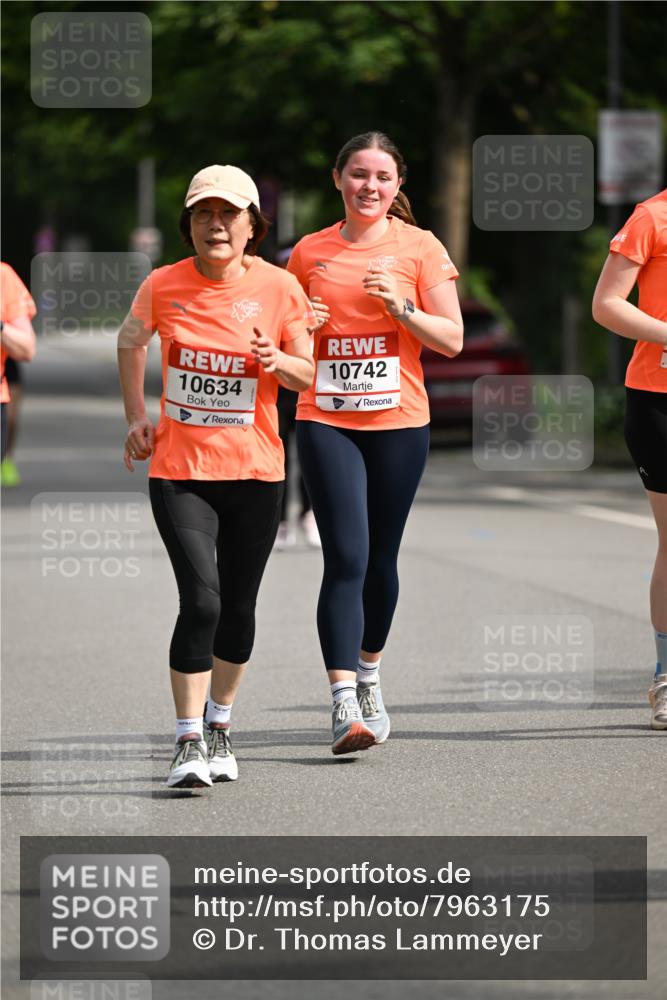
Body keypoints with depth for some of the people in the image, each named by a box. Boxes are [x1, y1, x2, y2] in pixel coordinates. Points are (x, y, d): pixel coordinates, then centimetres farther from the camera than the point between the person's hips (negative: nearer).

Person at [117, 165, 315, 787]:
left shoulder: (278, 288, -4)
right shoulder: (163, 286, -4)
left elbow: (307, 374, 5)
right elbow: (130, 340, 17)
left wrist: (277, 360, -17)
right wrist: (136, 416, 11)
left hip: (254, 472, 1)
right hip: (179, 470, -1)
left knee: (238, 607, 9)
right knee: (201, 601, -15)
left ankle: (219, 730, 31)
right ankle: (188, 744, -7)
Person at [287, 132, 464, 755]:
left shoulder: (419, 248, 2)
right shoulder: (310, 252, 8)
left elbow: (452, 339, 0)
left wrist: (400, 308, -15)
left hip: (398, 422, 0)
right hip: (326, 421, 0)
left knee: (380, 560, 10)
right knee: (346, 559, -12)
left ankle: (369, 676, 32)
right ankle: (344, 703, -19)